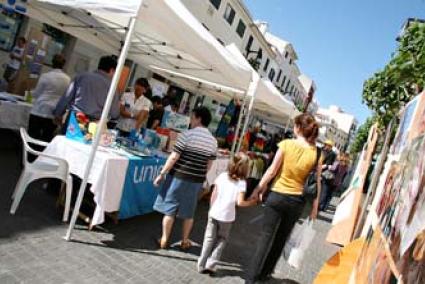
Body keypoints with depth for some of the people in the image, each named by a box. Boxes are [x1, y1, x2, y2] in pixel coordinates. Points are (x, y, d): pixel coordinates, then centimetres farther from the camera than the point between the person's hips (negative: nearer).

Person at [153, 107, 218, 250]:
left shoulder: (187, 134, -13)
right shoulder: (213, 140, 3)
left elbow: (174, 157, -15)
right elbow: (209, 164, 9)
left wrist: (162, 174, -8)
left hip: (179, 177, -4)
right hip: (197, 181, 5)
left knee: (169, 209, 9)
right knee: (188, 212, 17)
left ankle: (164, 240, 19)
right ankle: (185, 241, 27)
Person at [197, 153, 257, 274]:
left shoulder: (222, 176, -3)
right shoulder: (241, 182, -11)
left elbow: (213, 196, 0)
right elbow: (239, 202, -16)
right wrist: (251, 202, 0)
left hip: (214, 213, 2)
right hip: (227, 216, -2)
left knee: (209, 238, 14)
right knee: (221, 240, 17)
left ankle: (202, 265, 17)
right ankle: (211, 264, 10)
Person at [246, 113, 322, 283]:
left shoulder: (286, 144, -11)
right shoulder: (316, 153, -5)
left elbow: (272, 170, -8)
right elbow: (316, 182, -1)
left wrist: (258, 188, 3)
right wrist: (314, 206, 10)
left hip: (277, 196, -2)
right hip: (297, 201, 2)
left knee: (266, 235, 7)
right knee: (281, 238, 18)